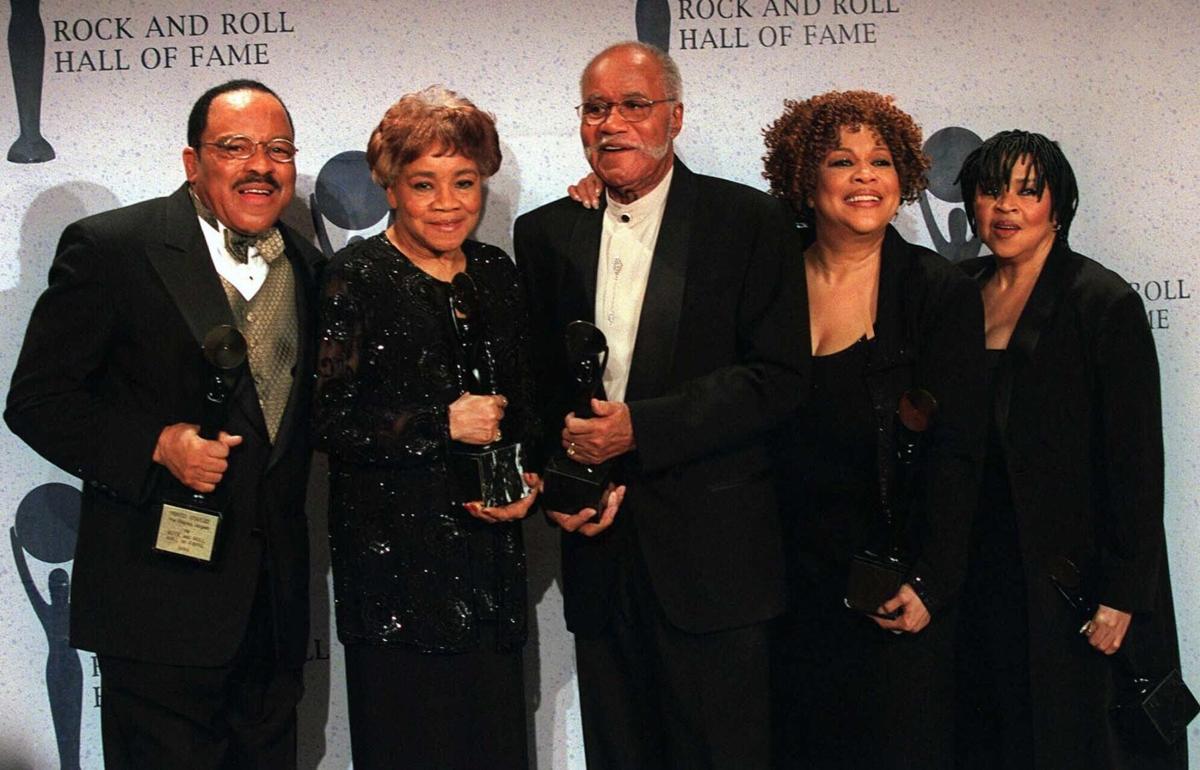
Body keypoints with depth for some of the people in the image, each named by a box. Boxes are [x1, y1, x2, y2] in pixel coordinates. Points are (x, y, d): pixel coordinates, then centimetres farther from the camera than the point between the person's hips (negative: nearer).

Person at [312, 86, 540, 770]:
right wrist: (444, 424, -15)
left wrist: (529, 483, 2)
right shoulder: (359, 276, -6)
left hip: (489, 555, 5)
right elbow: (326, 420, -13)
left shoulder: (495, 272, 11)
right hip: (395, 559, -5)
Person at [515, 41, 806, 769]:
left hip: (711, 554, -3)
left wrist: (640, 428, -16)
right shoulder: (546, 232, 10)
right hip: (598, 550, 4)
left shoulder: (750, 220, -2)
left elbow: (779, 376, -9)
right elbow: (535, 382, 14)